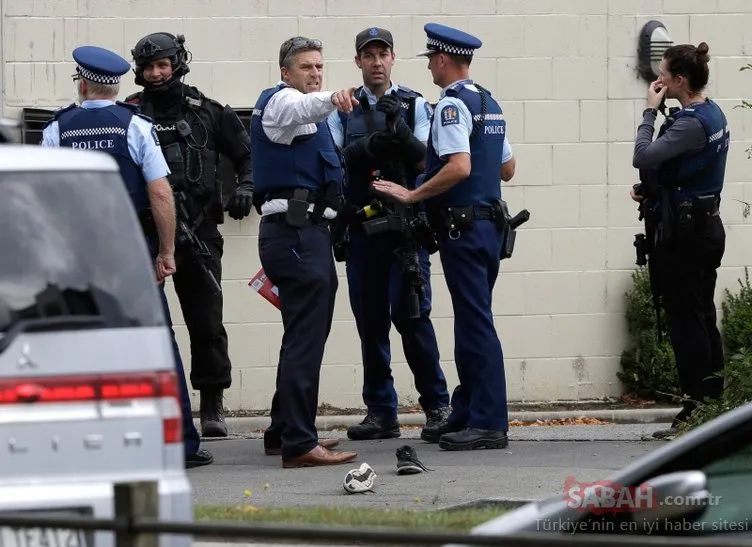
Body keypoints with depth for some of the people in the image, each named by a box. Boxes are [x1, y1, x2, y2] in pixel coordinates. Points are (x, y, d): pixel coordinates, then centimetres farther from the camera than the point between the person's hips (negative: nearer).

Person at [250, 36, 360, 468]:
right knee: (306, 338, -16)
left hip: (306, 233, 11)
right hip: (296, 232, -11)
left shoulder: (302, 109, 24)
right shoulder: (282, 101, -8)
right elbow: (303, 109, -33)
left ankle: (285, 432, 27)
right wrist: (332, 100, -54)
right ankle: (299, 444, -21)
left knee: (305, 335, 18)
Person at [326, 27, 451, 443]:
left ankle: (436, 404, 2)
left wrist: (400, 129, -20)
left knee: (411, 314, -8)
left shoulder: (414, 105, 6)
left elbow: (426, 160, -3)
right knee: (370, 320, 4)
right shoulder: (343, 109, 10)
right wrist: (372, 145, -16)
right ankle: (381, 412, 10)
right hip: (362, 227, 2)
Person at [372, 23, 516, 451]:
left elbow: (459, 167, -25)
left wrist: (412, 195, -18)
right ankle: (467, 416, 19)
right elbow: (507, 168, 22)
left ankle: (489, 423, -9)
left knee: (475, 324, -8)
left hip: (462, 226, -10)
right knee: (473, 322, 14)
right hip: (490, 221, 10)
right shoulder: (490, 104, 15)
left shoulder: (452, 104, -13)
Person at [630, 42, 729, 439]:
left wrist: (650, 111, -11)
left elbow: (642, 157, -23)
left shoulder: (691, 123, -20)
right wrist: (651, 192, 7)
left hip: (684, 233, -10)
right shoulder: (712, 114, 11)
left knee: (685, 321, -5)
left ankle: (696, 413, -3)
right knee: (702, 320, 13)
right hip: (706, 224, 10)